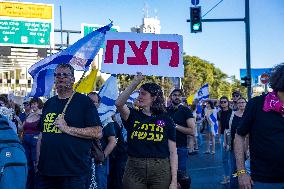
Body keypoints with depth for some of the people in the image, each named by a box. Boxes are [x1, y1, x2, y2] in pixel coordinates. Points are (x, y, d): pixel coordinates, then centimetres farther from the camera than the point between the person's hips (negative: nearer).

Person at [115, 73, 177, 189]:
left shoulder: (166, 120, 4)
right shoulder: (133, 115, 7)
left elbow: (173, 152, 2)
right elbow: (119, 103, -16)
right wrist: (135, 83, -16)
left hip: (160, 171, 0)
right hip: (134, 170, 1)